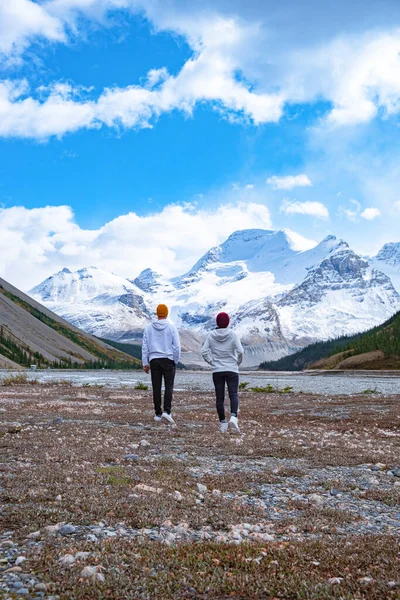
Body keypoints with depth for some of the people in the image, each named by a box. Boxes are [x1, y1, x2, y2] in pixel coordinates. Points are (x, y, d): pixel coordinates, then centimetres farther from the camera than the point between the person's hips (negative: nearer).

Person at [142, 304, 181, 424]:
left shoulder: (149, 328, 6)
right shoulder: (171, 327, -2)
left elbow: (145, 347, 5)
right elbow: (177, 346, -5)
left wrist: (145, 363, 9)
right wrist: (176, 361, 6)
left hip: (154, 360, 2)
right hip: (168, 359, -2)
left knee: (156, 388, 6)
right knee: (169, 386, 0)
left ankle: (158, 414, 11)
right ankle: (167, 411, -14)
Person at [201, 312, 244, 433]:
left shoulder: (211, 336, 0)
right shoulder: (233, 335, -6)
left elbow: (204, 352, -4)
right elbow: (240, 351, -11)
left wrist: (212, 362, 10)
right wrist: (237, 363, 5)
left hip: (217, 371, 2)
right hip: (232, 370, -2)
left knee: (220, 397, 8)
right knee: (233, 395, -3)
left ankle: (223, 423, 13)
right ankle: (233, 417, -27)